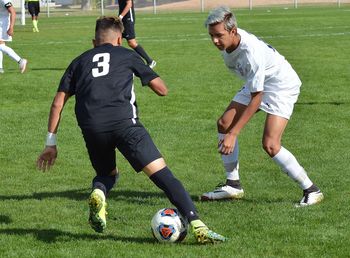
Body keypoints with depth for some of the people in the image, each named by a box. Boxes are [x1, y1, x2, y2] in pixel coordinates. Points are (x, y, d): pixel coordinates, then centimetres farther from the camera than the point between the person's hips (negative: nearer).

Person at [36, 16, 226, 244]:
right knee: (163, 175, -4)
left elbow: (58, 103, 19)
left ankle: (98, 193, -7)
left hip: (91, 128, 3)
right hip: (124, 122, -3)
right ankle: (197, 225, -20)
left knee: (107, 173, 29)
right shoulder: (127, 55, 22)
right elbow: (162, 89, 21)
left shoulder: (79, 62, 27)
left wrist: (51, 143, 21)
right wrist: (143, 73, 42)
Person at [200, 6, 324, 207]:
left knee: (270, 144, -21)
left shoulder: (252, 53, -36)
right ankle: (233, 185, 9)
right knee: (224, 123, -1)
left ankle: (311, 191, -8)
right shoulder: (228, 41, -12)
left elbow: (256, 99, -32)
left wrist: (233, 134, -32)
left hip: (282, 85, -9)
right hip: (256, 84, 9)